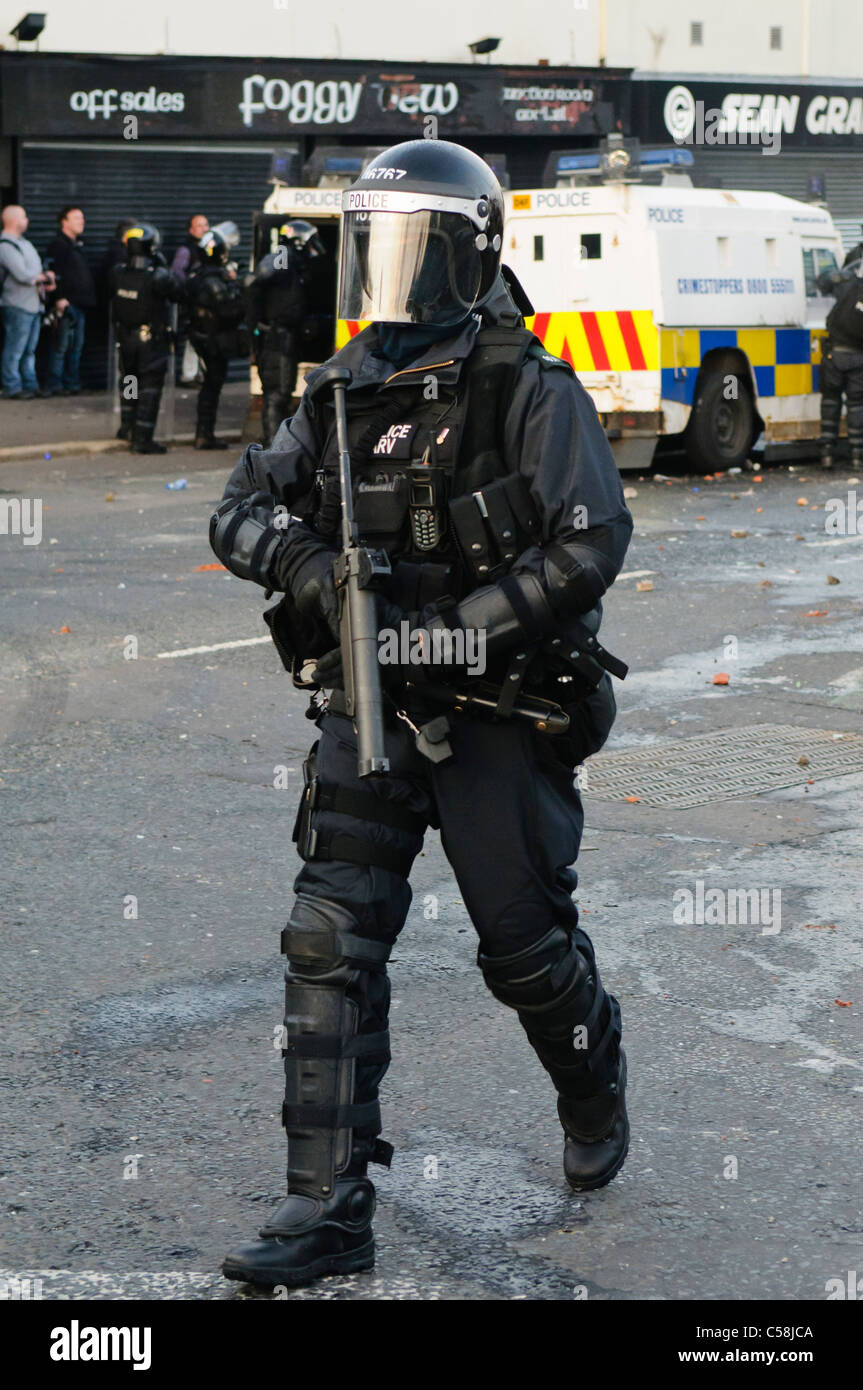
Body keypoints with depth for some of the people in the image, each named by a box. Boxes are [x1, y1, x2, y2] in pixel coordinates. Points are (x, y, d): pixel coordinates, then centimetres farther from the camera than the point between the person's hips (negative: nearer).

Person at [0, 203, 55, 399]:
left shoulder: (23, 242, 17)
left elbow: (34, 269, 23)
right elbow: (23, 275, -22)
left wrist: (44, 281, 3)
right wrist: (45, 277, -6)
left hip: (34, 305, 10)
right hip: (18, 305, -10)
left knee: (29, 349, 14)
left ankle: (30, 385, 20)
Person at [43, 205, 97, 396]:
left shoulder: (77, 246, 20)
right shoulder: (58, 245, -9)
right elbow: (53, 274, -16)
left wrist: (89, 299, 19)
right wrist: (59, 299, -22)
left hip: (80, 304, 9)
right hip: (67, 304, -9)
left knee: (76, 346, 10)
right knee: (62, 345, -8)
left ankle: (72, 384, 15)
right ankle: (55, 386, -6)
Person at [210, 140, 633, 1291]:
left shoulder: (527, 391, -11)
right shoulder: (344, 390, 6)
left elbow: (590, 545, -19)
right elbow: (242, 507, 10)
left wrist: (447, 631, -22)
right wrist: (301, 558, -13)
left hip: (499, 718, -5)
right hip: (370, 711, 5)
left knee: (527, 951, 7)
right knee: (330, 943, -5)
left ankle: (596, 1089, 40)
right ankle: (329, 1208, 0)